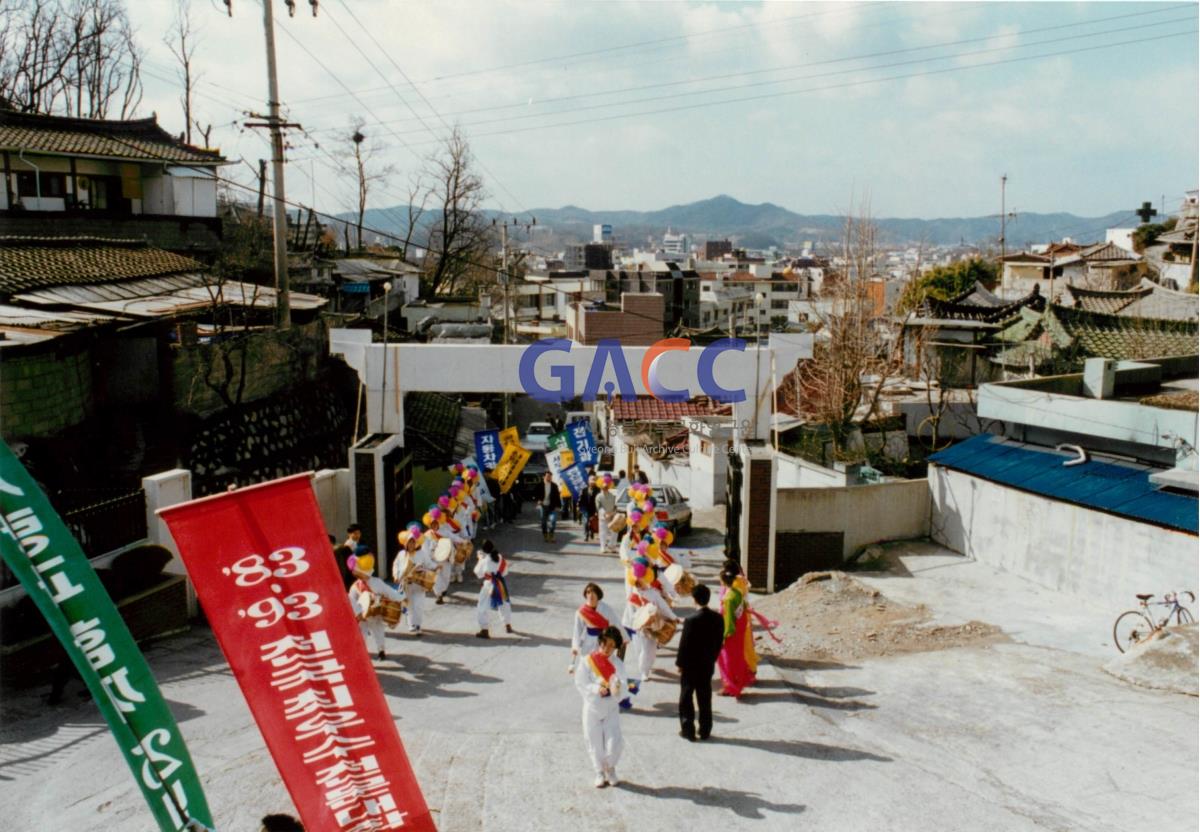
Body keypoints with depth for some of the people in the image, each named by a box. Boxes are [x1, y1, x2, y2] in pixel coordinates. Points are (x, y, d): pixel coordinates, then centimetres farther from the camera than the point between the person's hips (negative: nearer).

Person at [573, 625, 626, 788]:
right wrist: (596, 689, -22)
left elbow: (622, 686, -15)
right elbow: (580, 684, -8)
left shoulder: (617, 663, -6)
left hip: (611, 709, 0)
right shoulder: (588, 661, -9)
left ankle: (610, 769, 25)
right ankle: (600, 773, 31)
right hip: (592, 708, 0)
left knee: (614, 743, -4)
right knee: (595, 743, 9)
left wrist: (617, 687, -38)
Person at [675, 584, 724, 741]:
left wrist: (679, 663, -4)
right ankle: (705, 730, 22)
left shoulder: (691, 620, -22)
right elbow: (720, 641, 3)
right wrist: (712, 658, 15)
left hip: (690, 665, -5)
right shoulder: (718, 618, -6)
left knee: (686, 698, 10)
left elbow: (684, 644, -16)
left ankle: (688, 730, 13)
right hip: (708, 665, 5)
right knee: (705, 698, 15)